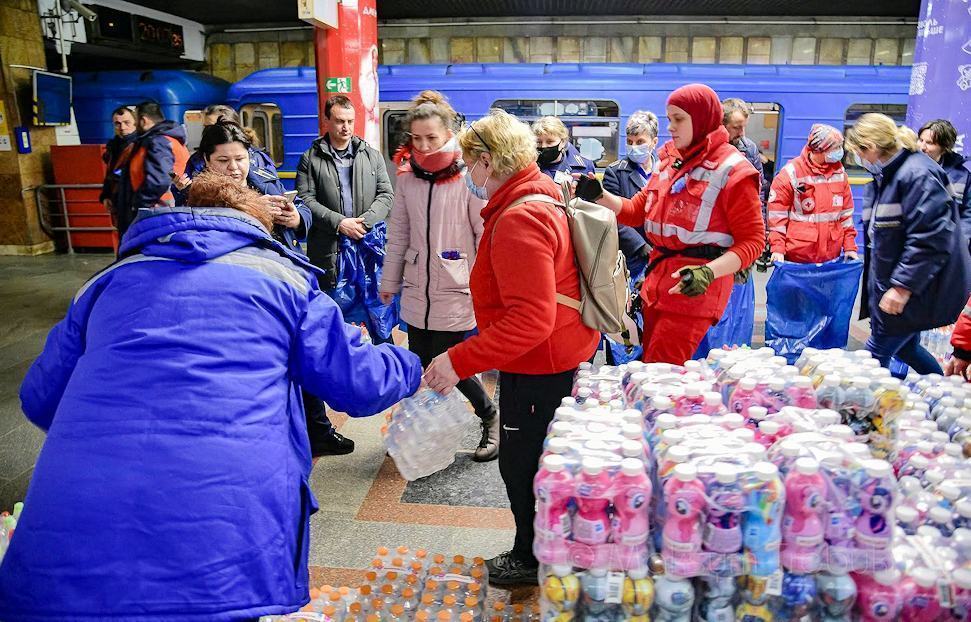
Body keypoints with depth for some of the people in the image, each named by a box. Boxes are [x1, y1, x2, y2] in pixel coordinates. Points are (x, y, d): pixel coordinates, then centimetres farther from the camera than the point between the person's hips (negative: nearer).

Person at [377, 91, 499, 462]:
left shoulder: (468, 176, -9)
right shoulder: (407, 177, 7)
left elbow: (486, 234, -8)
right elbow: (398, 234, 13)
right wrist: (390, 281, 17)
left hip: (456, 292, -5)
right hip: (417, 291, 5)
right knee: (421, 366, 10)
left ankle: (490, 418, 23)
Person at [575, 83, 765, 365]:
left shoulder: (732, 171, -10)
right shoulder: (671, 162, 13)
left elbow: (753, 240, -11)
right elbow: (637, 210, 18)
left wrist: (708, 272, -27)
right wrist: (600, 196, 1)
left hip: (693, 285, -7)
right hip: (657, 279, 8)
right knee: (649, 366, 14)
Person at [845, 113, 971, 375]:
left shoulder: (918, 175, -20)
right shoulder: (885, 175, 13)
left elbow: (930, 238, -26)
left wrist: (903, 285, -25)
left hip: (918, 289, -10)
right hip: (891, 284, 10)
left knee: (877, 352, -5)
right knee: (904, 348, 20)